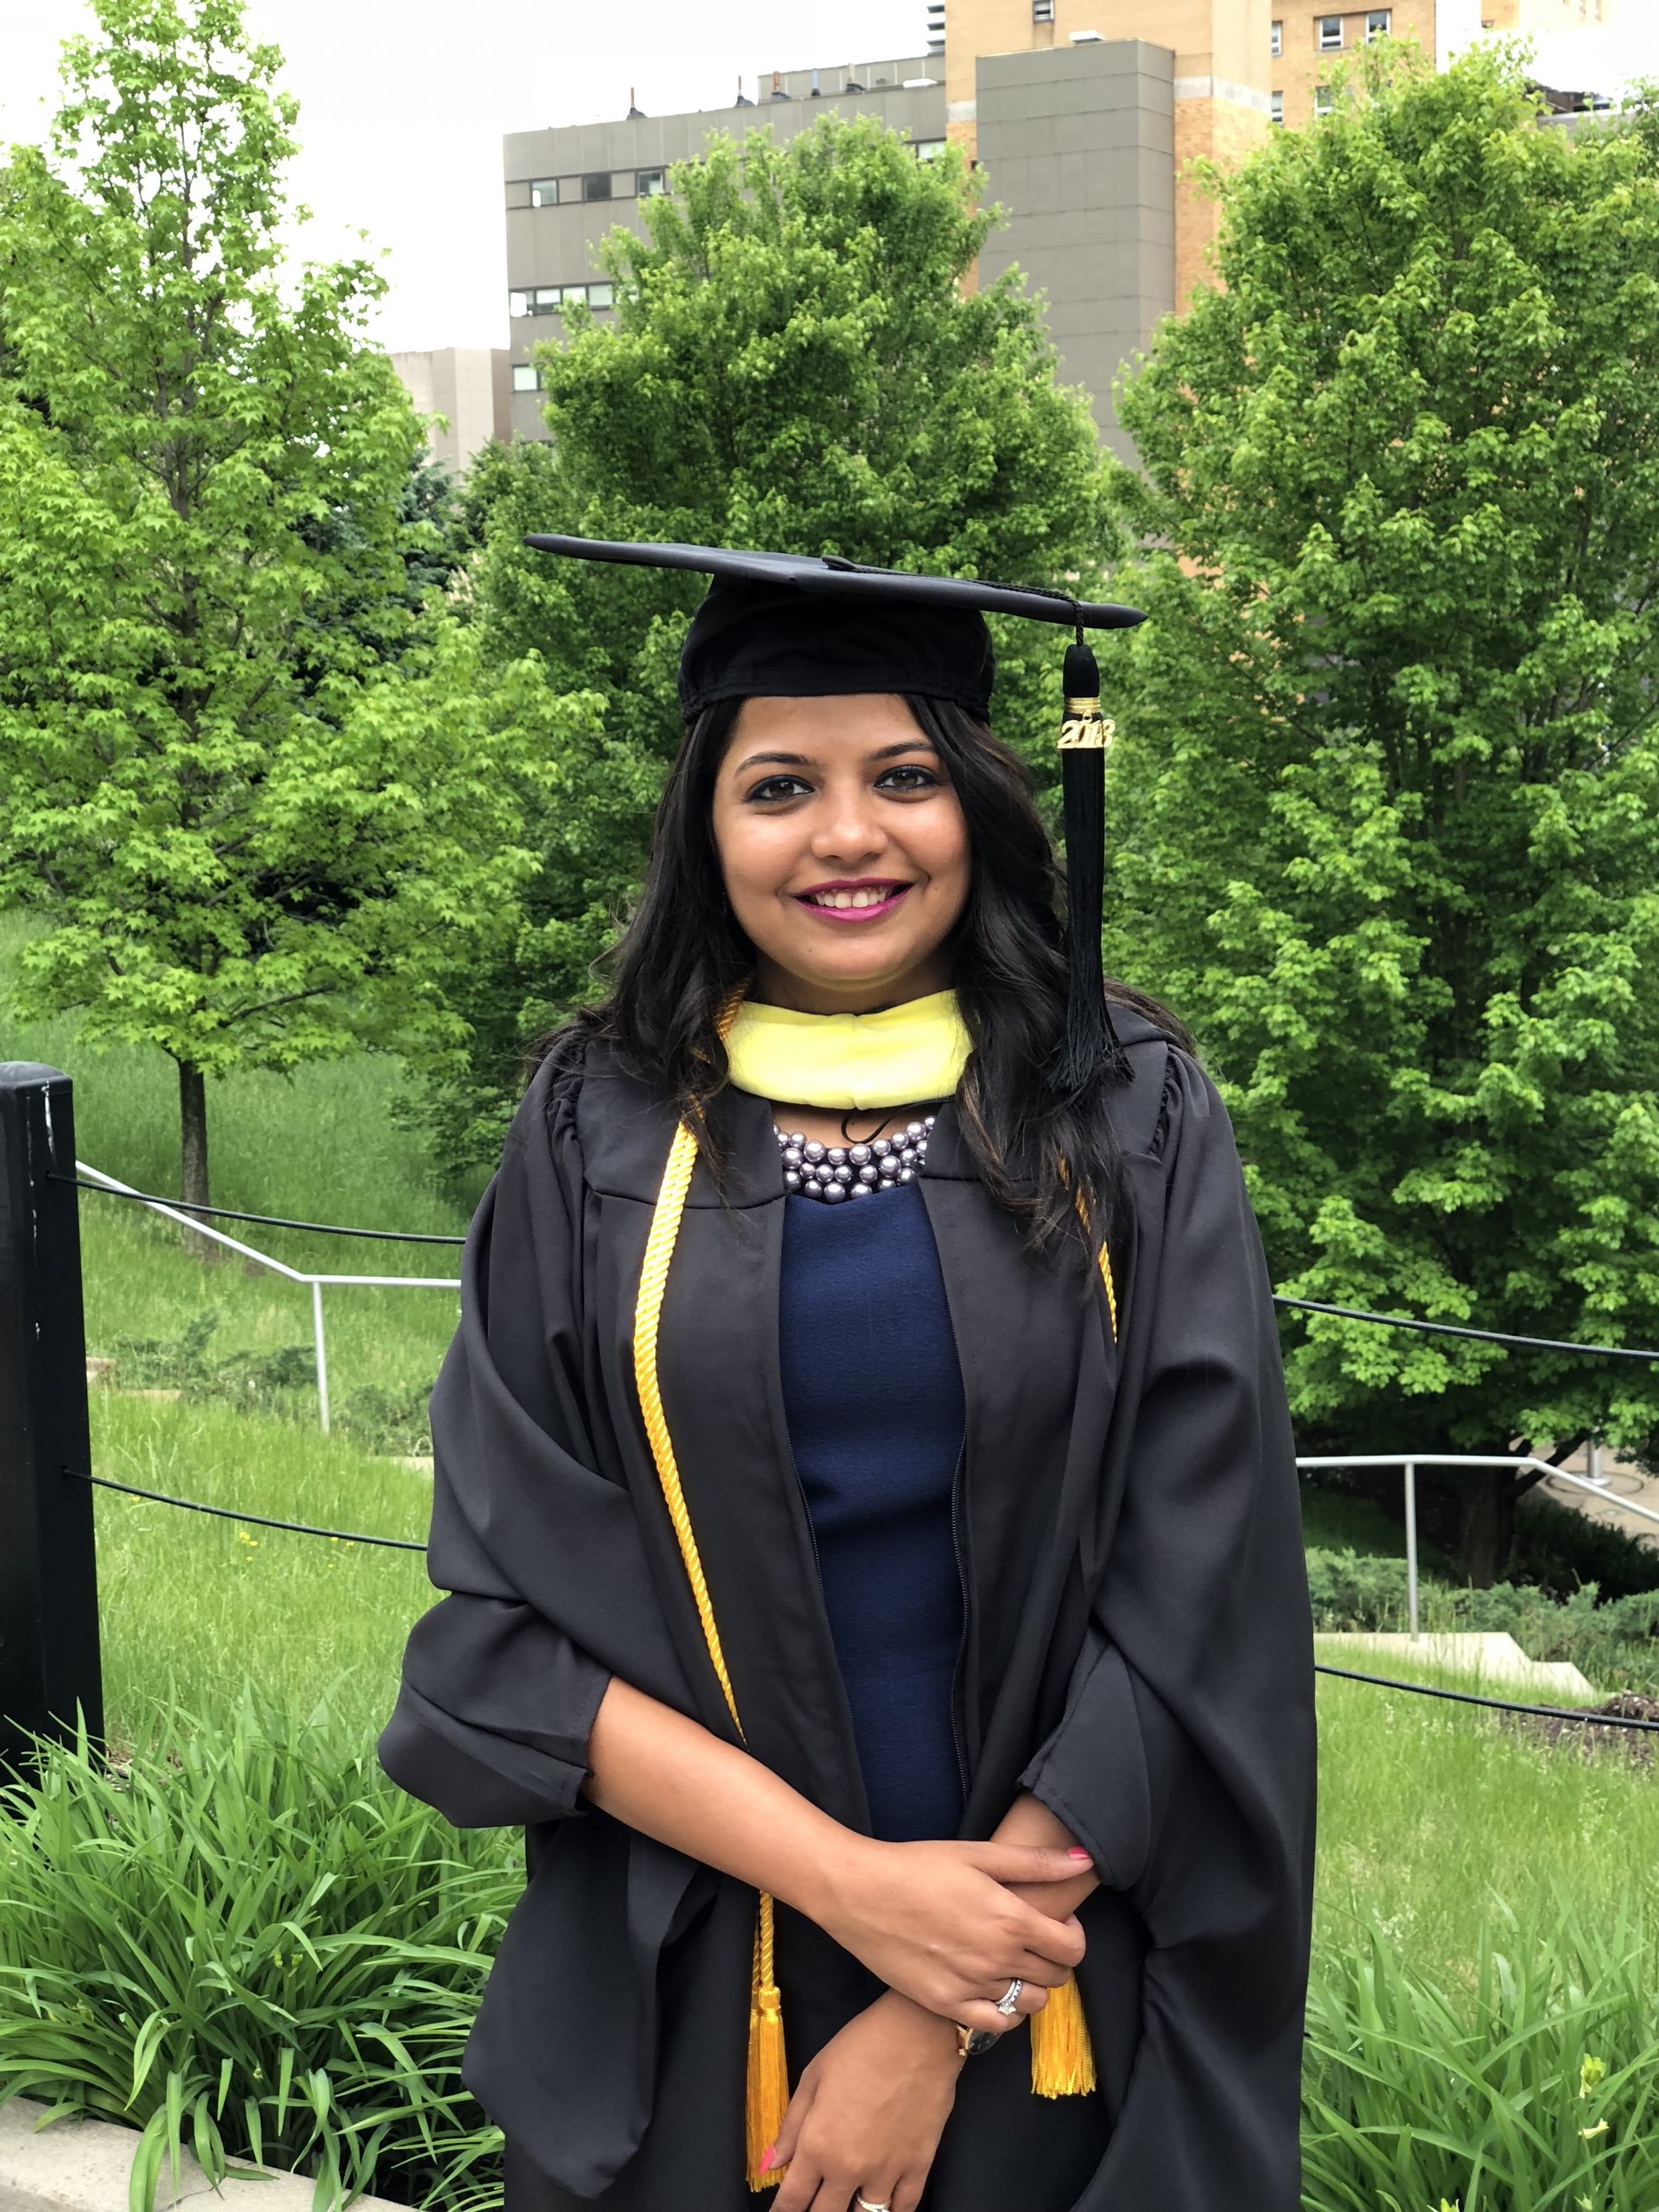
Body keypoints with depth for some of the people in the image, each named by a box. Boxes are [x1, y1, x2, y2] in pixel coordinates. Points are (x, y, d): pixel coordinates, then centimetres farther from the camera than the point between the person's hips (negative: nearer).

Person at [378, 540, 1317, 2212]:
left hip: (1073, 2015, 0)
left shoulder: (1132, 1121, -4)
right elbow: (507, 1620, -6)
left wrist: (942, 2022, -13)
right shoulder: (599, 1136, -3)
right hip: (684, 2009, 1)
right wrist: (851, 1885, -17)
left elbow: (1199, 1609, -8)